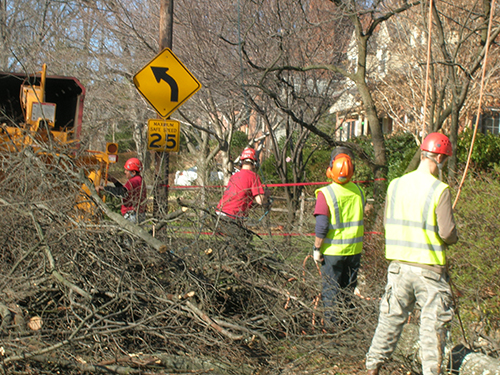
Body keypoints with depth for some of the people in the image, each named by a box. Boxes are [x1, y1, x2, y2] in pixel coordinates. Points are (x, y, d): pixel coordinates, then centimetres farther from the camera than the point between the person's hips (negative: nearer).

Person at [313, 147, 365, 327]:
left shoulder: (326, 193, -16)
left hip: (333, 251, -4)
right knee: (349, 291, 16)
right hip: (355, 249, 4)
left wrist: (316, 248, -7)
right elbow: (360, 220, 10)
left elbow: (321, 226, -17)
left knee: (330, 292, 7)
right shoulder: (359, 191, -1)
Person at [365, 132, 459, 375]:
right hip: (429, 268, -5)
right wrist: (452, 237, 10)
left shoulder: (396, 185, 2)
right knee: (433, 323, 7)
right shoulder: (439, 190, -12)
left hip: (399, 265, 5)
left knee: (391, 319, 14)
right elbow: (448, 233, -12)